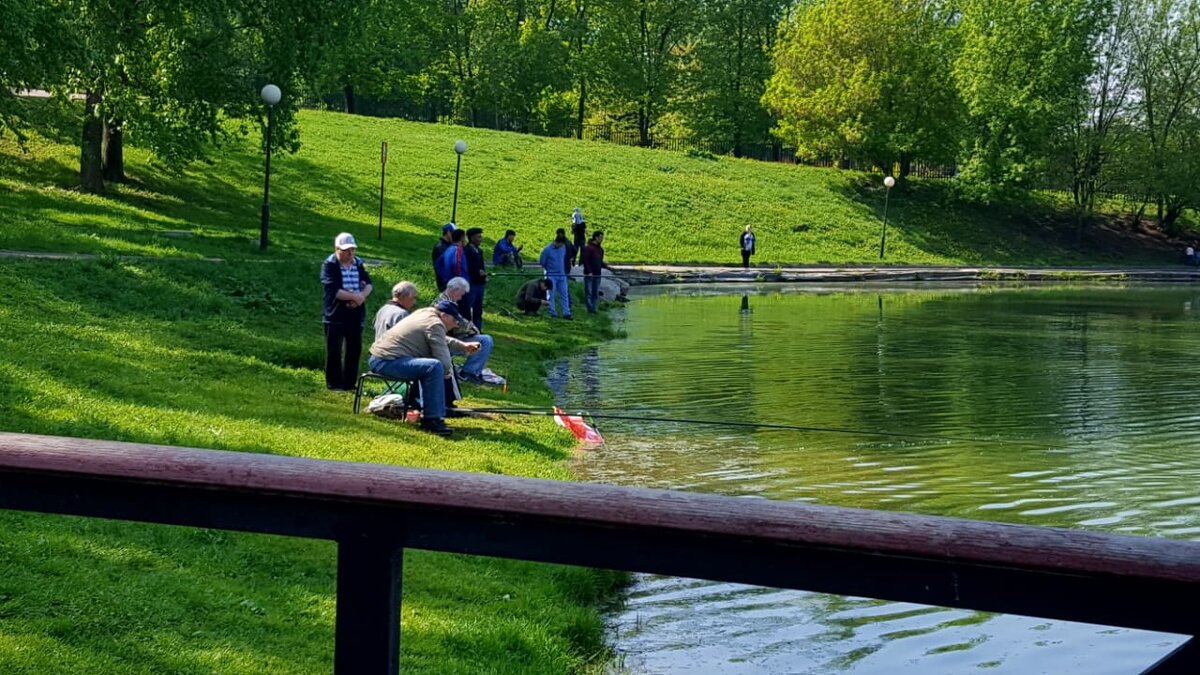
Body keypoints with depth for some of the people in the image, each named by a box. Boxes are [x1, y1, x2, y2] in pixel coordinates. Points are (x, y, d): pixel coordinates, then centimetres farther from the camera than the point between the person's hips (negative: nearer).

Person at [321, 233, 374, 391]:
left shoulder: (358, 263, 10)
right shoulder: (329, 265, -9)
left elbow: (368, 284, 5)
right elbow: (333, 290, -19)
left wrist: (362, 296, -16)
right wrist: (354, 296, -19)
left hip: (356, 314, 5)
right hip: (336, 314, -5)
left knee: (354, 350, 10)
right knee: (334, 351, 1)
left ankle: (349, 383, 19)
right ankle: (334, 383, 9)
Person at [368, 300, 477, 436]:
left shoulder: (426, 314, 19)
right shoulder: (435, 324, -11)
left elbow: (442, 341, 36)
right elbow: (443, 360, -14)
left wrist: (463, 346, 33)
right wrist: (448, 371, 5)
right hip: (387, 362, -11)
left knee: (428, 364, 25)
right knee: (434, 367, -25)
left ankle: (427, 415, 22)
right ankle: (433, 419, -18)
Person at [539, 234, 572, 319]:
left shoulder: (563, 247, 0)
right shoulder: (547, 249, -15)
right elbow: (542, 263, -5)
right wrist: (549, 270, 6)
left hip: (562, 275, 4)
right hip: (551, 276, -4)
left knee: (564, 294, 4)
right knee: (551, 295, 2)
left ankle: (566, 313, 6)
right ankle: (553, 314, 8)